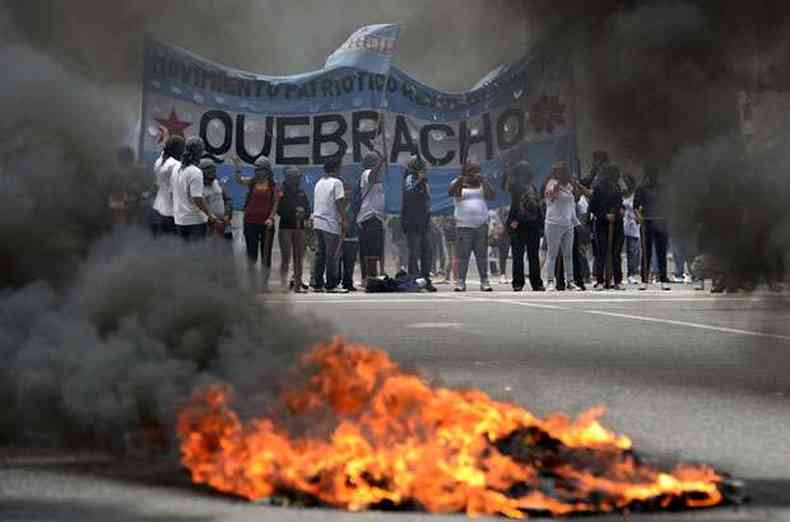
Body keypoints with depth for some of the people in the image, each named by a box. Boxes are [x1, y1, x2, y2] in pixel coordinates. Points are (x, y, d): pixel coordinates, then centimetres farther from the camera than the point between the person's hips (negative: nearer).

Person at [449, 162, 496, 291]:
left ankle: (484, 281, 3)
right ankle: (461, 282, -3)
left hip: (481, 225, 2)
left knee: (482, 255, 1)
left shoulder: (482, 185, 14)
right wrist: (459, 181, -27)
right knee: (463, 255, -5)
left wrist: (483, 181, -8)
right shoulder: (458, 184, 8)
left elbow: (492, 196, -1)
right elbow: (451, 192, -12)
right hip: (463, 226, -2)